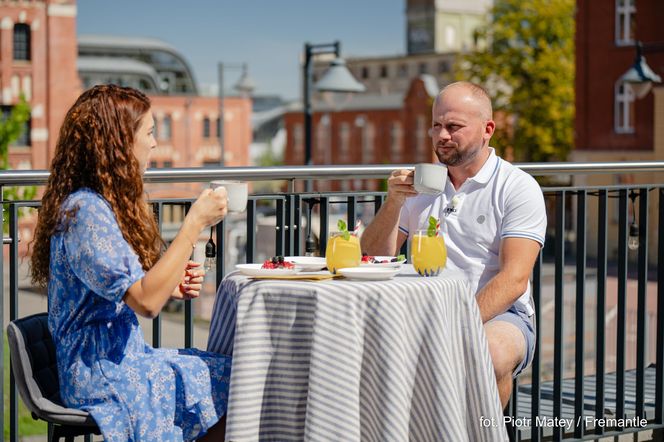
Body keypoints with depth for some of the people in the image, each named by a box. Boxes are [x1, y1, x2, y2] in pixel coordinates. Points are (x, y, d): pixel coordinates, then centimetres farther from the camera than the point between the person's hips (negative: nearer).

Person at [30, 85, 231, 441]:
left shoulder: (105, 204, 14)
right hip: (102, 377, -10)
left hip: (123, 357, 10)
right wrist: (194, 224, -23)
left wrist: (171, 288, 1)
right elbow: (146, 301, -26)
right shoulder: (85, 212, -18)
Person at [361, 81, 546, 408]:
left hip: (499, 315, -3)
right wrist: (393, 203, -6)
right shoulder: (418, 184, 14)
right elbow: (375, 259, 11)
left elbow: (514, 279, -13)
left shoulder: (519, 188, -2)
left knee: (489, 354, -37)